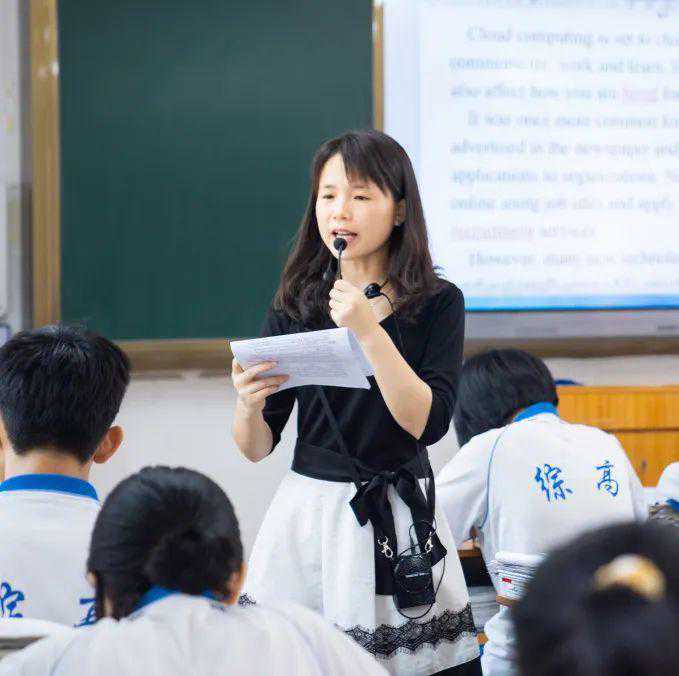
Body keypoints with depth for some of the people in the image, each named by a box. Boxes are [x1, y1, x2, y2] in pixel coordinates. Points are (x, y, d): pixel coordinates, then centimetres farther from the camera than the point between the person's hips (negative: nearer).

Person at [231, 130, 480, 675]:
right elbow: (256, 448, 7)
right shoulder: (296, 305, 5)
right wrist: (248, 403, -14)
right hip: (308, 512, 2)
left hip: (399, 522, -2)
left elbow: (429, 423, -14)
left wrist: (369, 333, -19)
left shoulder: (438, 303, -1)